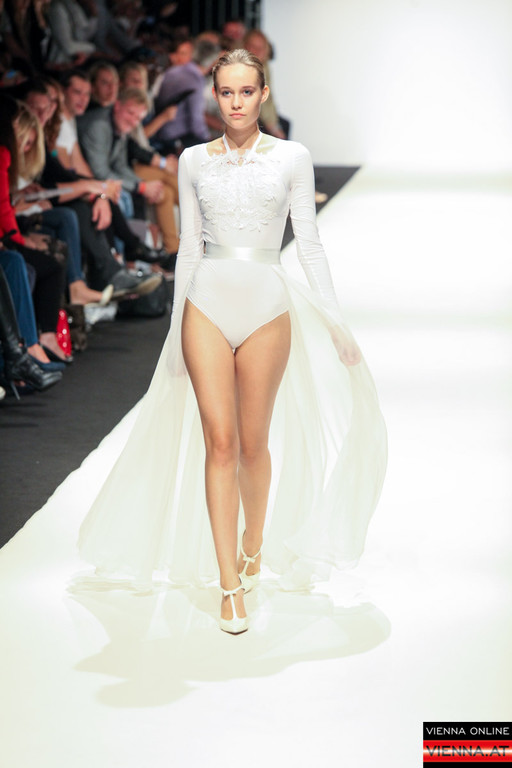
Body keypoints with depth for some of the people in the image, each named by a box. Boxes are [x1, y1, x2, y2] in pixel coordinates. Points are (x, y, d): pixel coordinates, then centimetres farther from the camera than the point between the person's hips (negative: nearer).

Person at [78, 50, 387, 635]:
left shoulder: (291, 158, 2)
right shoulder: (194, 161, 6)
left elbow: (309, 243, 3)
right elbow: (189, 247, 11)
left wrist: (334, 320, 2)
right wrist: (177, 325, 10)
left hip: (268, 306, -1)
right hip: (208, 303, 1)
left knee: (254, 443, 6)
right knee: (219, 443, -5)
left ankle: (254, 540, 35)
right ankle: (229, 583, -2)